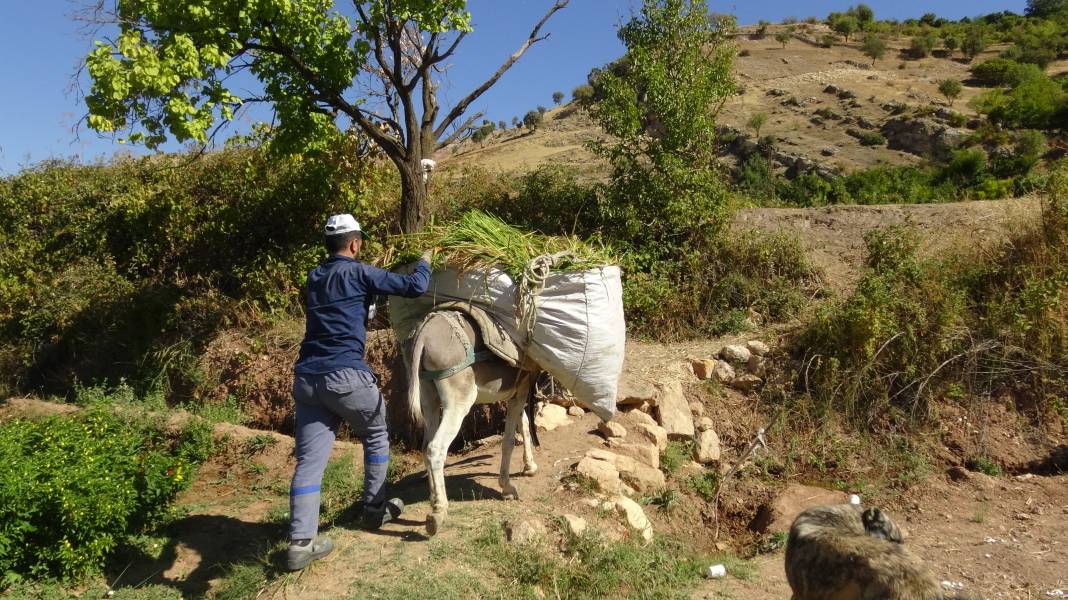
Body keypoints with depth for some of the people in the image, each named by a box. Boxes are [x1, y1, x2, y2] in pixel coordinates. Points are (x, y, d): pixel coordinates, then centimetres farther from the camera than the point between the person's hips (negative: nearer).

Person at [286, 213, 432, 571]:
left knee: (309, 458, 5)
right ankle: (374, 511, 29)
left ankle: (301, 542, 2)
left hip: (306, 378, 6)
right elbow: (415, 288, -5)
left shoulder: (314, 278, 17)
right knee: (376, 438, 18)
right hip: (346, 377, -6)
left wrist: (378, 279, 36)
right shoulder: (358, 273, -4)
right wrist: (424, 262, 15)